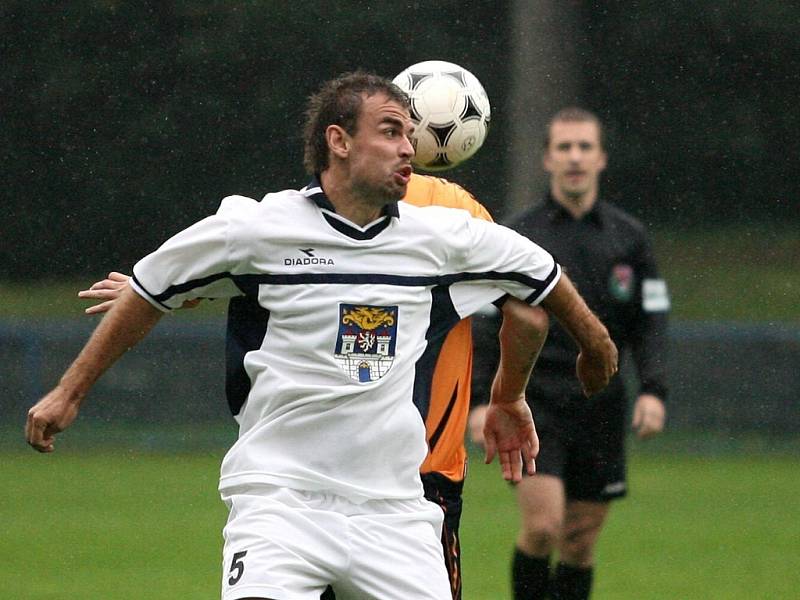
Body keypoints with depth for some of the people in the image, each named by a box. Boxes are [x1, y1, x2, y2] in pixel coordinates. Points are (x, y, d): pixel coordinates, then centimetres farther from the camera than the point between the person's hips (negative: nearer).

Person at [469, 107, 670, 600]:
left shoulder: (628, 237, 9)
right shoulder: (517, 237, 2)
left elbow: (651, 320, 8)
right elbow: (486, 324, 3)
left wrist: (653, 389, -6)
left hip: (600, 407, 2)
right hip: (535, 402, -2)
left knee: (580, 543, 4)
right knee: (542, 525, -18)